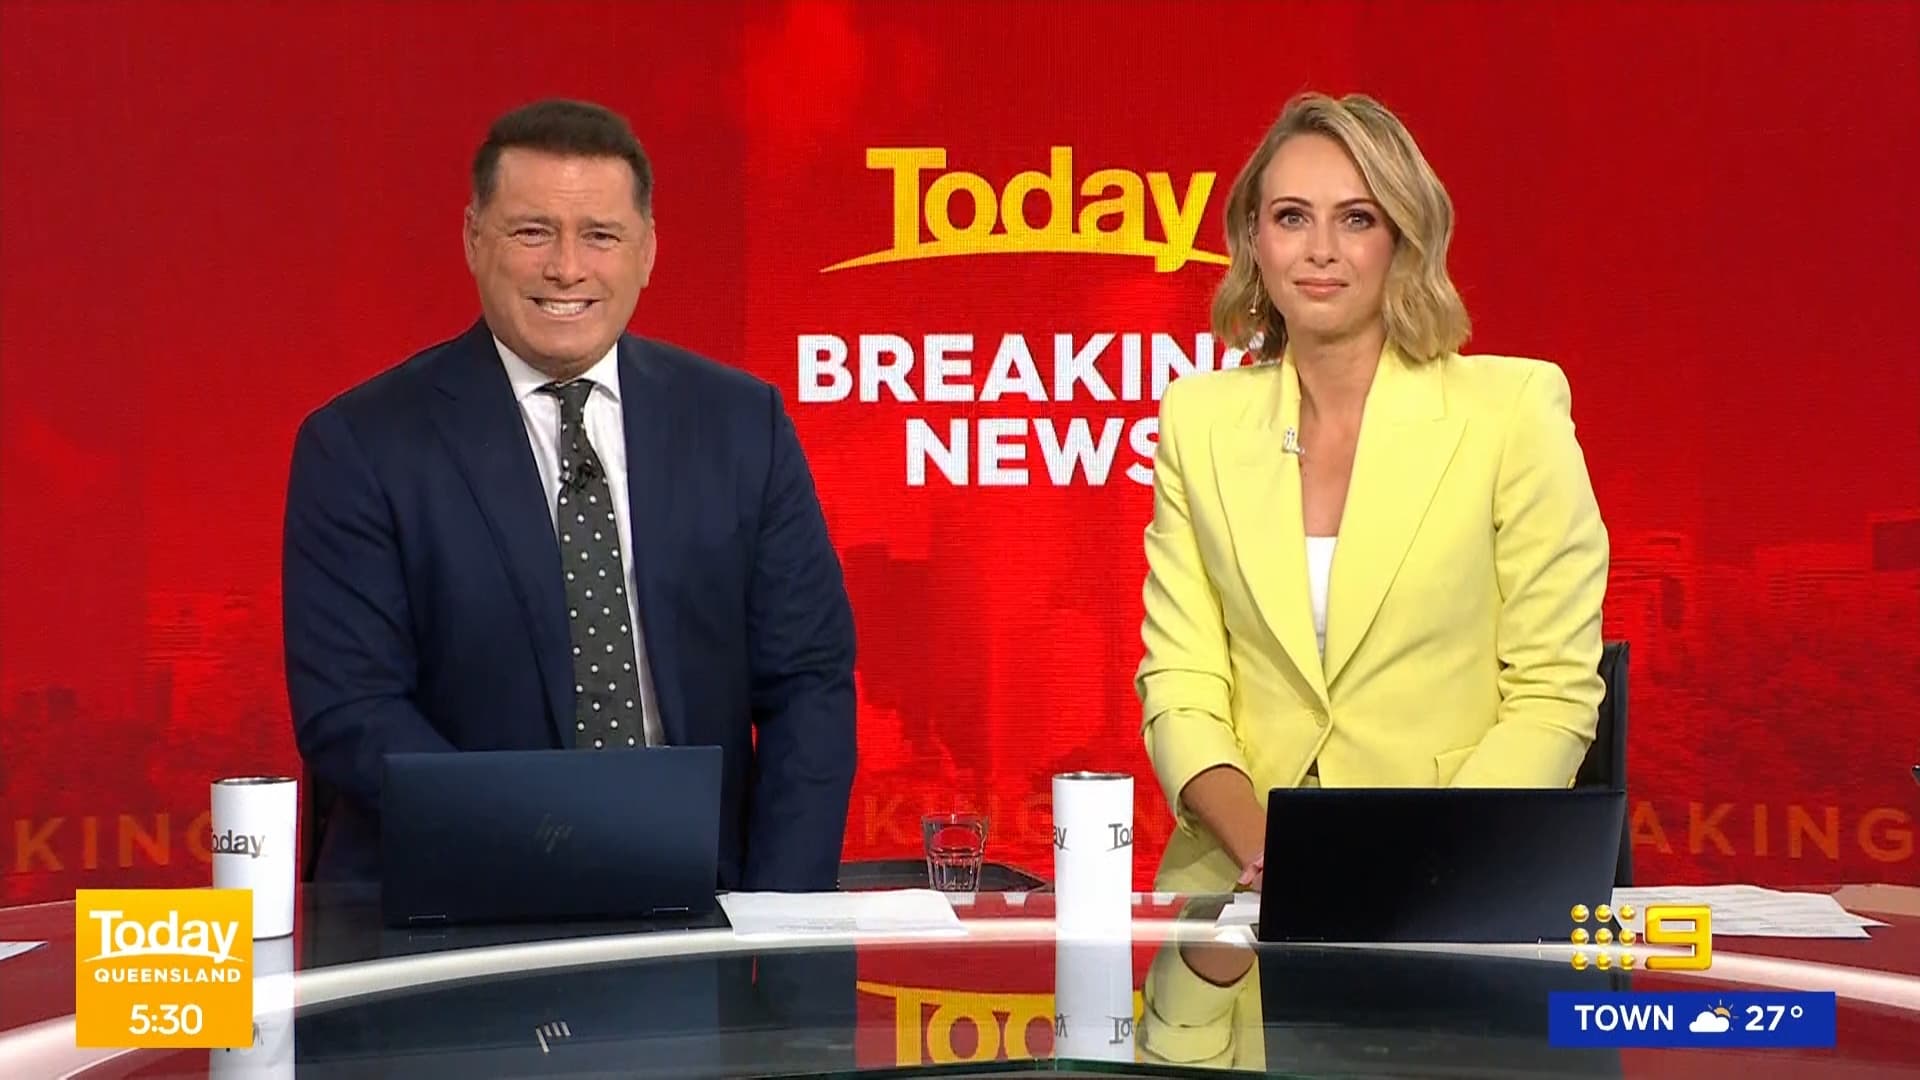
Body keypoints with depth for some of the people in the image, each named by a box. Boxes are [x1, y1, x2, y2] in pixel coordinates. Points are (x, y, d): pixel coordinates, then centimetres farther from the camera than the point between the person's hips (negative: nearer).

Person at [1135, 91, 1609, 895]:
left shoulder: (1515, 406, -1)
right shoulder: (1197, 418, 8)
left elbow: (1553, 696, -1)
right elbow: (1180, 687, 6)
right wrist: (1259, 848, -12)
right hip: (1238, 886, 2)